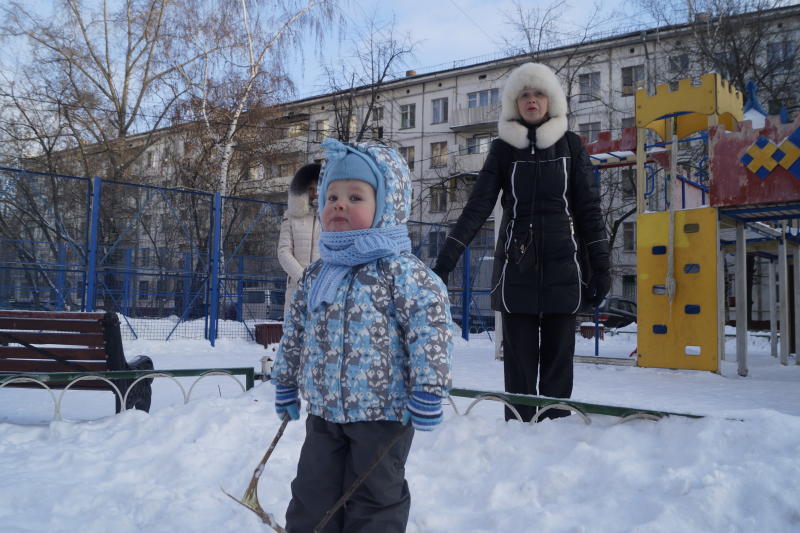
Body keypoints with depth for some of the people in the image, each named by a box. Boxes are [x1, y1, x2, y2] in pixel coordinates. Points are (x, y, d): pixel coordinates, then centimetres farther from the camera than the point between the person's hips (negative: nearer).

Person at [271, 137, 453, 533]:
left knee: (374, 500, 9)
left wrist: (427, 393, -18)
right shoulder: (314, 275, 6)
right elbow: (294, 333, 16)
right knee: (312, 495, 15)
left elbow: (431, 326, -18)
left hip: (382, 413, -6)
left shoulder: (400, 271, -15)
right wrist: (286, 384, 22)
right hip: (323, 410, 6)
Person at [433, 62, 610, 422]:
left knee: (558, 359, 3)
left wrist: (601, 267, -1)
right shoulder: (503, 148, 6)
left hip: (562, 267, 0)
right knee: (519, 360, 1)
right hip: (516, 267, 0)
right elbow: (477, 207, -1)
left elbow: (588, 209, 6)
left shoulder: (570, 145, 7)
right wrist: (445, 259, -11)